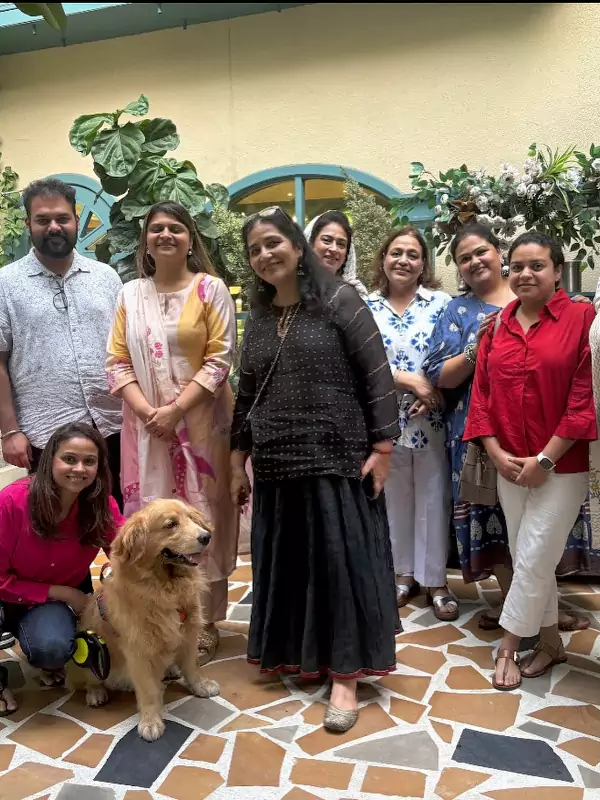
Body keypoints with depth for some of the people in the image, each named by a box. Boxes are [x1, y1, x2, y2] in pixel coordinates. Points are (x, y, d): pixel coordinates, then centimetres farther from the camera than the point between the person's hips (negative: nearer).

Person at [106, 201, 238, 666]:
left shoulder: (210, 288, 0)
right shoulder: (131, 293, 10)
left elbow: (220, 358, -7)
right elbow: (117, 362, 6)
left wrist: (176, 409, -14)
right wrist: (147, 411, -10)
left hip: (201, 423, -3)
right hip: (146, 426, 3)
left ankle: (204, 623, 16)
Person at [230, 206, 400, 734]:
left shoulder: (340, 301, -5)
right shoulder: (258, 319, 11)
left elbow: (377, 377, -8)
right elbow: (246, 395, 14)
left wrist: (383, 448, -12)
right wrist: (238, 462, 13)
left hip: (336, 459, -5)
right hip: (275, 464, 5)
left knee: (341, 562, 0)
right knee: (286, 564, 13)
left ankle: (344, 675, 11)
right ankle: (294, 654, 30)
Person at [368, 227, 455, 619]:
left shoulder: (442, 302, 0)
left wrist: (432, 394, -17)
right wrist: (413, 382, -15)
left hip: (432, 420, -1)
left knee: (434, 499, 7)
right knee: (396, 499, 13)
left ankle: (435, 580, 21)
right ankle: (405, 573, 30)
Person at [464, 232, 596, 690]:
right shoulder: (497, 326, 6)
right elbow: (482, 392, 6)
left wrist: (545, 459, -15)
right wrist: (497, 453, -5)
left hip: (562, 467, -5)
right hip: (509, 467, 5)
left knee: (533, 559, 0)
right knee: (527, 559, 13)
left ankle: (509, 646, 19)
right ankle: (550, 642, 31)